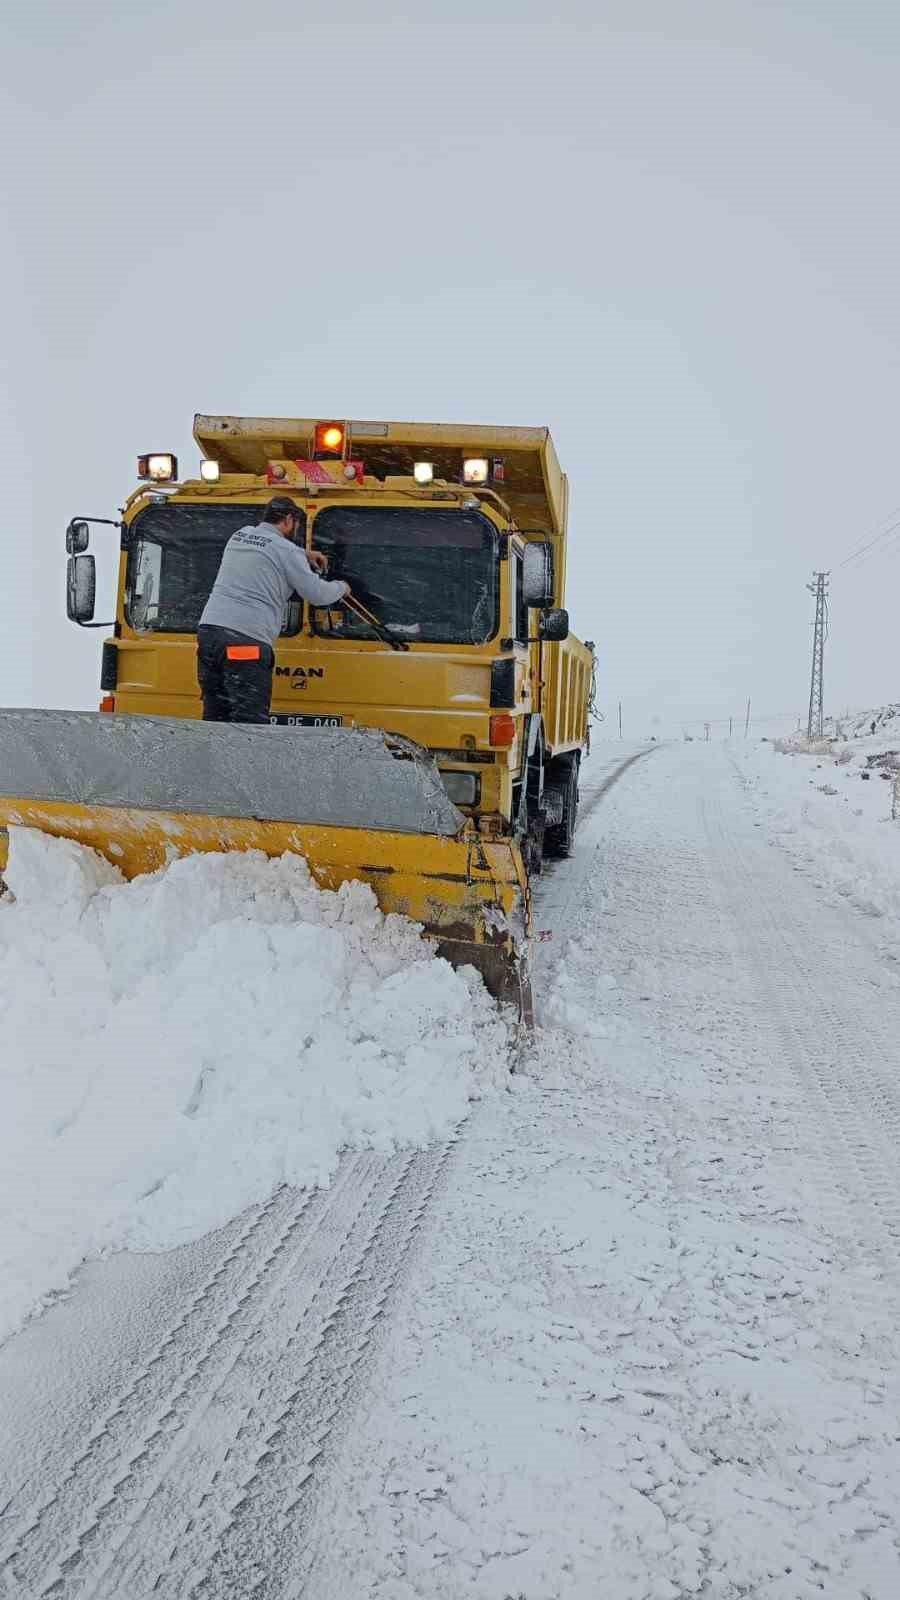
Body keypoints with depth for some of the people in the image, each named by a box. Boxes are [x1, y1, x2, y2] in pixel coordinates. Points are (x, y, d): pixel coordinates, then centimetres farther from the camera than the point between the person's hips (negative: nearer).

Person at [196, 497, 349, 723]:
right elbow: (317, 594, 3)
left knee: (214, 718, 10)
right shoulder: (286, 550, -1)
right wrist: (341, 588, 23)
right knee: (250, 722, -9)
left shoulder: (239, 536, 20)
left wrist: (303, 555, 42)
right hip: (246, 639, -7)